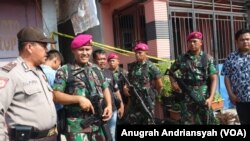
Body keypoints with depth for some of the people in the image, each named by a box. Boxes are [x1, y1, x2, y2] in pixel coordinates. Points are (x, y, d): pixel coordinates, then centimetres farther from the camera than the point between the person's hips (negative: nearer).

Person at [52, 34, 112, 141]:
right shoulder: (65, 71, -4)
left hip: (98, 121, 5)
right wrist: (78, 98, -19)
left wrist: (109, 105, 3)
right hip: (77, 123, -5)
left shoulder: (96, 69, 13)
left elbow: (105, 88, 20)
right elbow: (55, 95, -9)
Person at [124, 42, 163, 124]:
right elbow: (128, 80, 19)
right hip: (134, 99, 6)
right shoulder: (132, 66, 7)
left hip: (147, 99, -6)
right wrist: (126, 87, 0)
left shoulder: (150, 66, -11)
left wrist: (154, 93, 6)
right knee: (131, 121, 11)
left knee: (148, 121, 6)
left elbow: (160, 84, -7)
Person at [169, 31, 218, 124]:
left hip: (204, 97, -1)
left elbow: (214, 79, -3)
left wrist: (211, 97, -13)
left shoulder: (208, 58, 1)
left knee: (208, 121, 7)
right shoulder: (181, 59, 6)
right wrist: (173, 82, 5)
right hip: (187, 98, 1)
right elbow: (171, 70, 22)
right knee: (188, 122, 6)